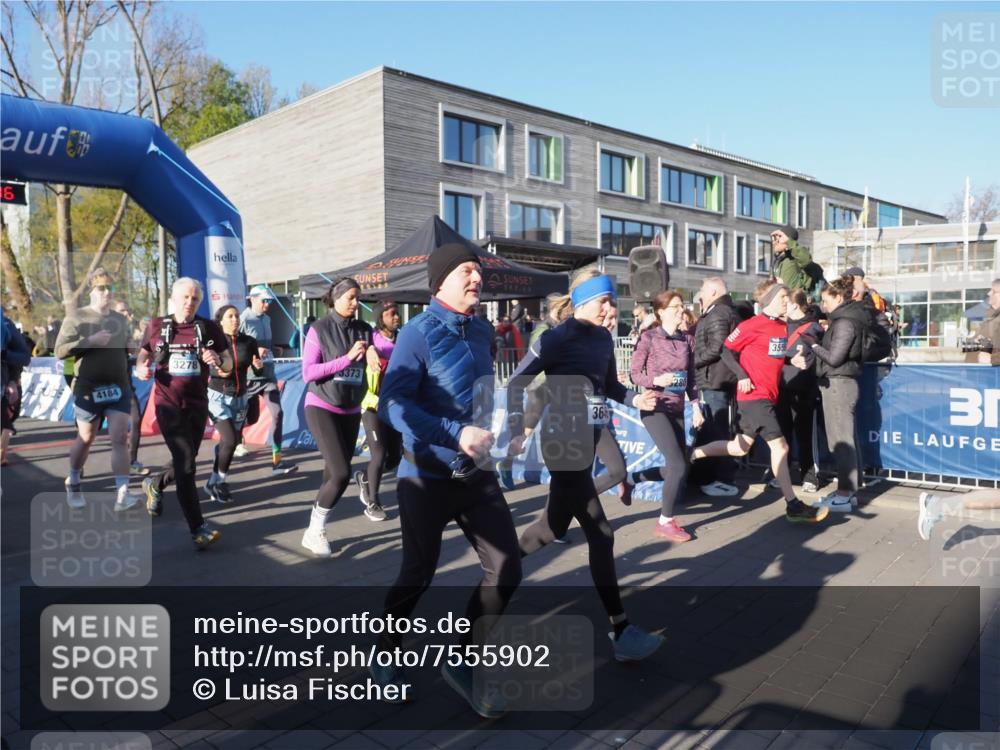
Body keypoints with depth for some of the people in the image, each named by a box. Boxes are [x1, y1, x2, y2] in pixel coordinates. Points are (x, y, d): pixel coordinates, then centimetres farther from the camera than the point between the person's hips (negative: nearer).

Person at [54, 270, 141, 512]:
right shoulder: (76, 318, -2)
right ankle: (73, 483, 35)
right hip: (88, 390, -3)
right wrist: (90, 341, -21)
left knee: (120, 438, -8)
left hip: (118, 389, 3)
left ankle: (122, 494, -11)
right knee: (85, 439, 10)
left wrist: (130, 387, 17)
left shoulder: (120, 320, 12)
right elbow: (59, 351, -10)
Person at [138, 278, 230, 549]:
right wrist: (142, 369, -10)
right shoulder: (156, 326, -1)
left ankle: (155, 485, 51)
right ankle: (198, 527, -7)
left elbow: (229, 363, 2)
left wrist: (218, 360, -20)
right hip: (168, 405, -3)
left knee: (185, 462, 19)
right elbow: (142, 356, 12)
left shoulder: (209, 328, -1)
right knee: (186, 464, -12)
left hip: (198, 405, 3)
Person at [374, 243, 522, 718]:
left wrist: (498, 431, 6)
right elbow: (391, 405, -23)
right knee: (418, 575, 10)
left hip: (476, 474, 6)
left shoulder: (481, 330, 5)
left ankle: (460, 661, 23)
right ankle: (386, 656, 38)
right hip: (427, 476, -6)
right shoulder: (420, 332, -15)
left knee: (506, 569, 3)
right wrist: (455, 434, -30)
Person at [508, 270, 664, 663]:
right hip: (563, 440, -8)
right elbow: (516, 384, -11)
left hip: (589, 438, 8)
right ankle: (621, 632, -1)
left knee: (557, 522, 20)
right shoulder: (555, 338, -14)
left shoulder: (604, 339, 7)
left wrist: (635, 399, -3)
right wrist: (517, 431, -19)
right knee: (600, 534, -9)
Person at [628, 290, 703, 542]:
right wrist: (656, 380, -24)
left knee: (679, 467, 9)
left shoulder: (688, 340, 6)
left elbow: (691, 377, 12)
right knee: (679, 466, -14)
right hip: (654, 407, -6)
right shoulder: (649, 337, -9)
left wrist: (696, 407, 7)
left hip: (677, 409, 6)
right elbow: (635, 374, -7)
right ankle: (665, 522, 1)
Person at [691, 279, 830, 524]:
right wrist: (742, 376, -18)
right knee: (779, 446, -9)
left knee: (740, 448, 14)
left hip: (768, 396, 9)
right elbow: (727, 351, -9)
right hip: (754, 395, -9)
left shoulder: (783, 327, 12)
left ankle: (693, 454, 28)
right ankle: (793, 506, -3)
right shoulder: (753, 325, -10)